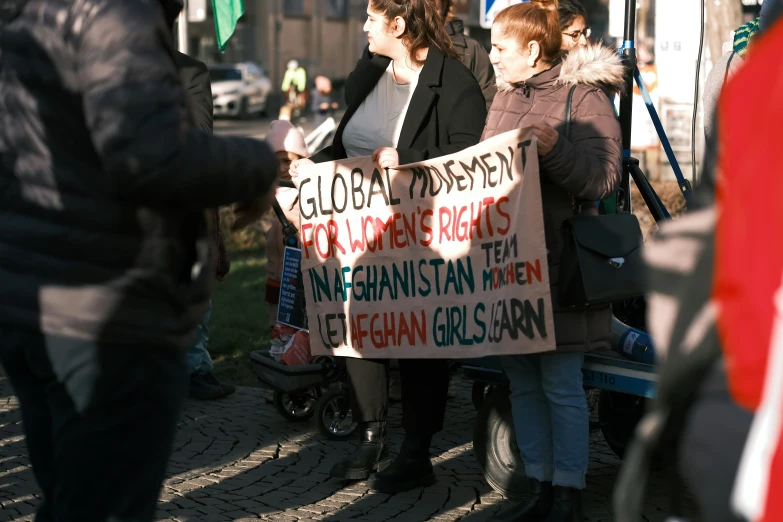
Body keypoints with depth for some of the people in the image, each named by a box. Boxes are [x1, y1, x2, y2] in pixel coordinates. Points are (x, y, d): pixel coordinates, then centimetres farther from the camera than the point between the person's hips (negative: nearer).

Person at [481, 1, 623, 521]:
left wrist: (555, 149, -28)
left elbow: (603, 178, -15)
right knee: (523, 381, 11)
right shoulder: (505, 98, 16)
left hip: (556, 265, -7)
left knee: (561, 384, -2)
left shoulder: (585, 96, -7)